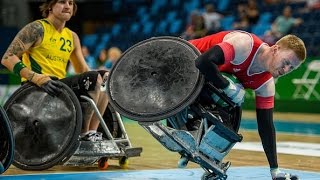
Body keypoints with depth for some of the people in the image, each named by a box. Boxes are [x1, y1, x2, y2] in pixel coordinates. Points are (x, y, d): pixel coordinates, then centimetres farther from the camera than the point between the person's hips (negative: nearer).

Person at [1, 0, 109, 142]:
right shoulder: (37, 29, -4)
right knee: (93, 79, -21)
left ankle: (92, 131, -2)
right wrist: (37, 78, -27)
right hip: (36, 89, -8)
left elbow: (83, 71, 18)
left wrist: (103, 76, -5)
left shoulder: (72, 37, 17)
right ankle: (84, 133, -14)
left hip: (59, 86, 8)